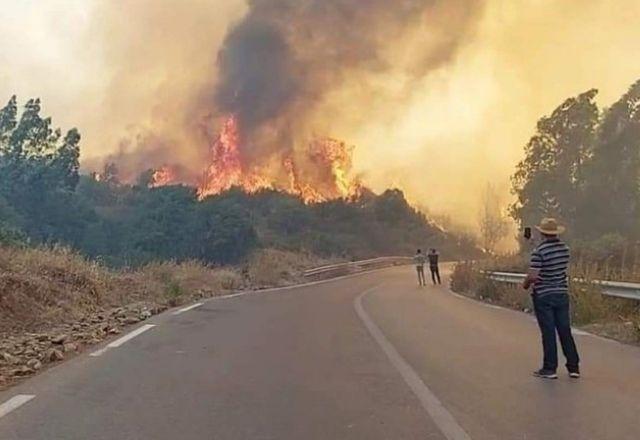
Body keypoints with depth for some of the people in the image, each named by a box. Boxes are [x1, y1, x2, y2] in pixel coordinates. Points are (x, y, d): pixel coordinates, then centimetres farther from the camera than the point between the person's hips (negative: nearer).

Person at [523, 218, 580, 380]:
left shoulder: (539, 251, -17)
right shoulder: (565, 248, 3)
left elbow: (533, 276, -22)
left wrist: (525, 285, 0)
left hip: (543, 295, -5)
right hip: (562, 293, 5)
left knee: (548, 332, 1)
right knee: (565, 331, 11)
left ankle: (549, 369, 7)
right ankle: (573, 367, 15)